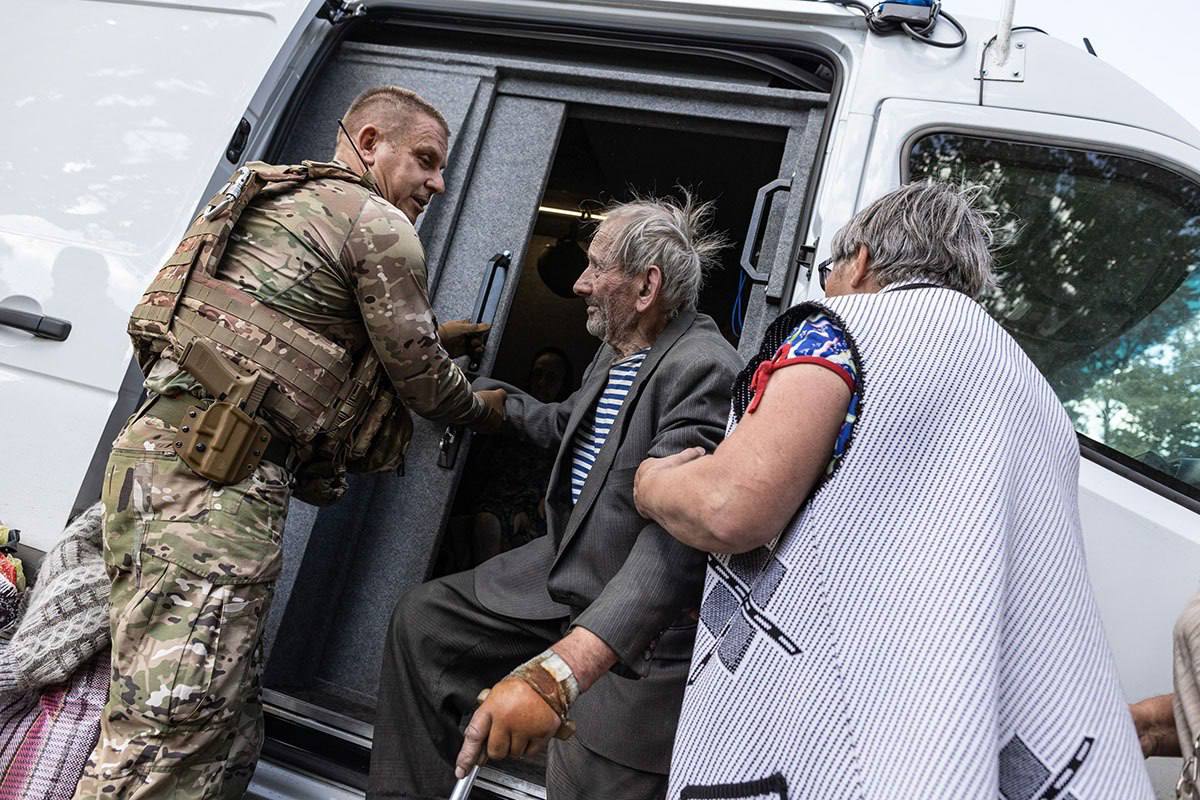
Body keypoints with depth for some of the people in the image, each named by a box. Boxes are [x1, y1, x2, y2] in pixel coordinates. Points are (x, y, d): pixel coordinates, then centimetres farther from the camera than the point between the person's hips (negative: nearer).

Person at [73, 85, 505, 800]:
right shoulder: (380, 225, -2)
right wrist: (484, 408, 23)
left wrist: (429, 341, 33)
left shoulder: (280, 200, 27)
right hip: (217, 483, -10)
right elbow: (420, 379, 2)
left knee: (228, 739, 13)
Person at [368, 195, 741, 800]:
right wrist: (487, 395, 31)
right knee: (421, 618, 11)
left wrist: (559, 669, -44)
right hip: (563, 570, 9)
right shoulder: (615, 350, 4)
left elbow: (677, 540, -35)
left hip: (640, 635, -9)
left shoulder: (703, 368, -25)